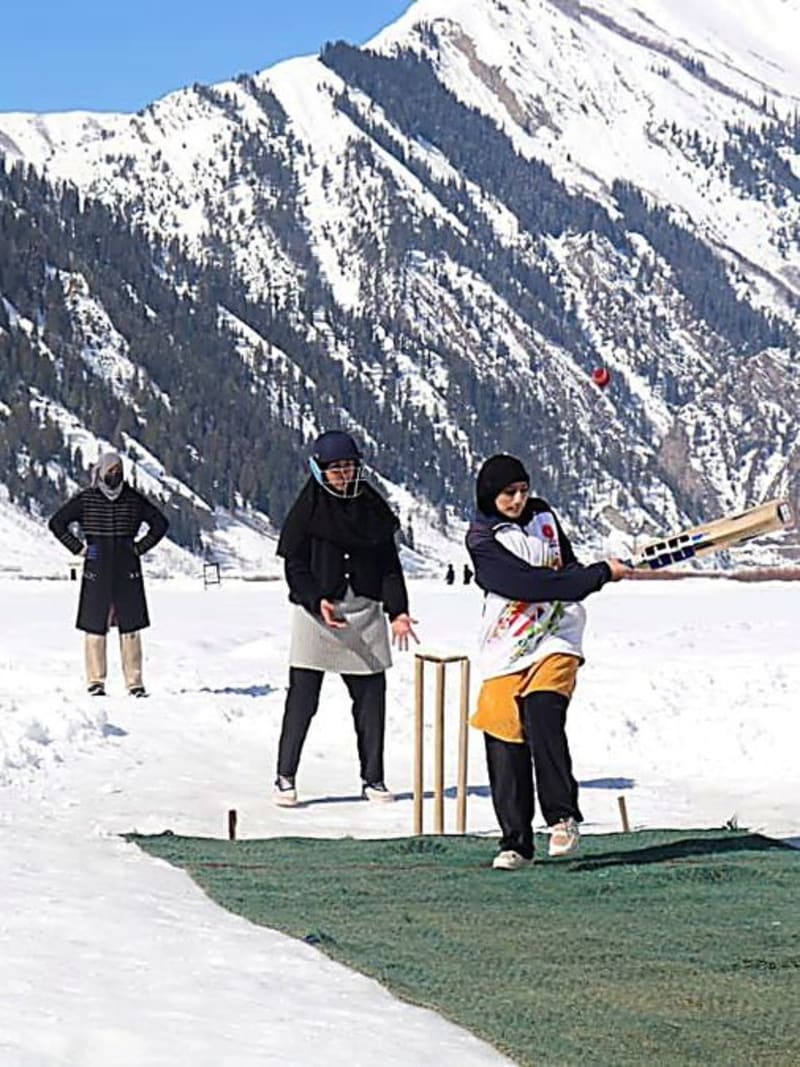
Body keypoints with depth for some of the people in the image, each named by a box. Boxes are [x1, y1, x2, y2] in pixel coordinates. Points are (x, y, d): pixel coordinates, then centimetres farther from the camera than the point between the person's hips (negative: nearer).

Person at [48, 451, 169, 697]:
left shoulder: (133, 499, 6)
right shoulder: (86, 499, 1)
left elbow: (160, 524, 15)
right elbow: (57, 523, 5)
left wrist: (140, 547, 5)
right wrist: (79, 548, -2)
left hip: (127, 570, 2)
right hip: (97, 569, -1)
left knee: (131, 626, 0)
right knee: (95, 626, -2)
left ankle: (134, 683, 3)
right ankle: (95, 682, 4)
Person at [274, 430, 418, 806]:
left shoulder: (372, 507, 9)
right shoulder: (308, 508, 0)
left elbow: (389, 563, 12)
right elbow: (294, 564, -3)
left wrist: (398, 610, 1)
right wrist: (318, 601, -17)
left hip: (365, 614, 3)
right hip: (316, 613, -3)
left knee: (372, 697, 4)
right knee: (302, 697, -4)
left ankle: (373, 779, 15)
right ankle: (285, 778, 5)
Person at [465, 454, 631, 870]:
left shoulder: (543, 515, 10)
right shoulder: (483, 540, -10)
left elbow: (566, 567, 26)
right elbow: (533, 584, -20)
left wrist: (586, 576, 1)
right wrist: (600, 573, -17)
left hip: (555, 641, 2)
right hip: (506, 653, -2)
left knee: (542, 718, -21)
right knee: (504, 744, -3)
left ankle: (562, 816, -13)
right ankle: (516, 842, 6)